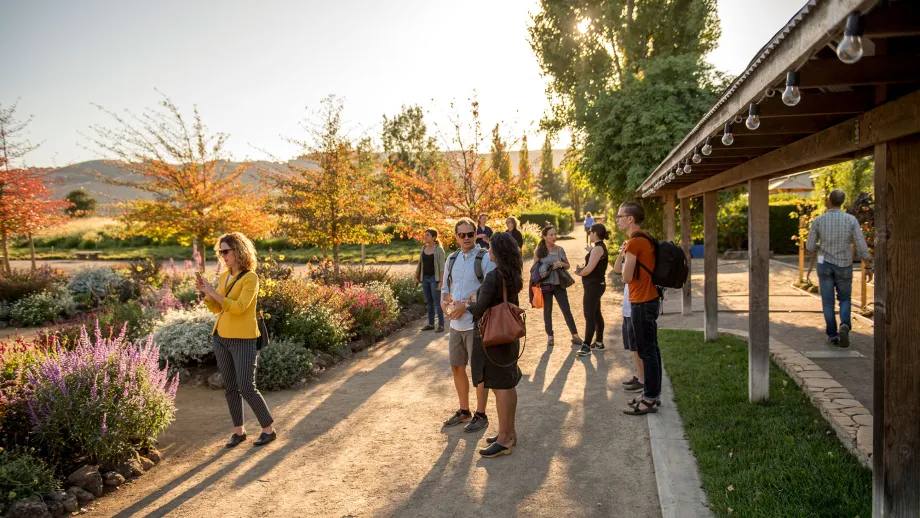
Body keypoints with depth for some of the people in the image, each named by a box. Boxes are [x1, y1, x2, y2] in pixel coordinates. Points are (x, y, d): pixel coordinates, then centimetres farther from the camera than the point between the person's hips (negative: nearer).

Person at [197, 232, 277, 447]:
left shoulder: (250, 278, -12)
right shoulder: (224, 276, 9)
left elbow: (238, 307, -22)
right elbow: (216, 309, 12)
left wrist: (214, 292, -22)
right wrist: (206, 292, -3)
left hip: (243, 340, -7)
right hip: (221, 338, 7)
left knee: (247, 388, -4)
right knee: (230, 387, 11)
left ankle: (269, 429, 11)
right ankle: (238, 431, 22)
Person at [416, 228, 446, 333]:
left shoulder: (439, 249, -10)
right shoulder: (423, 248, 7)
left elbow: (442, 267, -12)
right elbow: (420, 263, 14)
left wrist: (440, 282, -16)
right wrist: (417, 277, 11)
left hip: (434, 278, -6)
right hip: (425, 278, 6)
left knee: (437, 303, -2)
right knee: (429, 302, 12)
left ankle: (441, 325, 5)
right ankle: (431, 324, 21)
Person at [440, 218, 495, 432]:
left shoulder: (485, 258, -11)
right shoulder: (452, 259, 10)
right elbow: (445, 287, 16)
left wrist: (465, 305, -19)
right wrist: (445, 303, -5)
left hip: (476, 323, -7)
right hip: (456, 324, 7)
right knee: (457, 367, 15)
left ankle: (480, 415, 17)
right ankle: (464, 411, 32)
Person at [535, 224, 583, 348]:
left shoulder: (560, 249, 3)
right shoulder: (538, 251, -4)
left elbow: (568, 265, 11)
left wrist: (561, 264, -9)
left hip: (559, 284, 1)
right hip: (545, 285, -1)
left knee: (566, 310, 1)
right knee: (547, 311, 9)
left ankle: (575, 336, 7)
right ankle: (550, 337, 20)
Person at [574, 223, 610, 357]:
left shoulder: (598, 248, -18)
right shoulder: (600, 247, 13)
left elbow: (589, 269, -22)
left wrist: (579, 273, -5)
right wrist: (582, 270, 1)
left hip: (594, 285, -11)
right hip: (597, 284, 11)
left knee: (589, 316, -7)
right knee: (596, 314, 17)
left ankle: (586, 346, -5)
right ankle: (599, 342, 27)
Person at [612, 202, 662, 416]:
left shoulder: (635, 242, -18)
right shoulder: (645, 239, 14)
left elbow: (626, 277, -16)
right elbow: (616, 269, 16)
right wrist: (624, 253, 2)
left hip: (642, 303, -10)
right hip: (650, 299, 10)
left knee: (646, 351, -3)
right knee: (651, 349, 15)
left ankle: (650, 400, 4)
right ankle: (652, 393, 24)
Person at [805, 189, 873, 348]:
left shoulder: (818, 221, -9)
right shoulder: (851, 220, -11)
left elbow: (810, 247, -3)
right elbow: (861, 245, -11)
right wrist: (868, 267, -2)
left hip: (825, 264, 0)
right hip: (844, 266, 0)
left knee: (828, 301, 9)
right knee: (845, 299, 15)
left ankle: (832, 335, 8)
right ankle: (844, 326, -11)